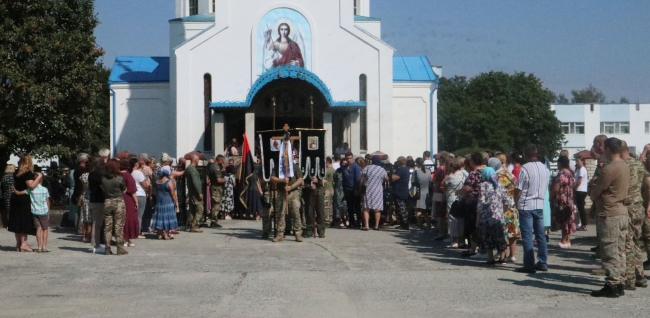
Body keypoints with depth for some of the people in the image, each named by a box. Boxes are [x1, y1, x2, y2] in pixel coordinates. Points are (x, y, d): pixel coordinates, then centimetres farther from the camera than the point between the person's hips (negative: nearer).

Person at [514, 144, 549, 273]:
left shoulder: (525, 168, -14)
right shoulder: (544, 168, 6)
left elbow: (518, 190, -12)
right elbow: (546, 187, 13)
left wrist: (515, 202, 2)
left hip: (526, 206, -6)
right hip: (540, 205, 6)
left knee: (527, 236, -4)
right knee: (540, 235, 11)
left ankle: (529, 265, -5)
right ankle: (542, 263, 14)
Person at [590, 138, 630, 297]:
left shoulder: (609, 169, -18)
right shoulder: (625, 167, 11)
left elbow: (594, 193, -14)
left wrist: (591, 193, 9)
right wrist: (596, 192, 10)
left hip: (609, 214, -9)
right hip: (622, 212, 9)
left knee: (610, 253, -4)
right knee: (620, 251, 12)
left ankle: (612, 286, -2)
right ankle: (620, 283, 16)